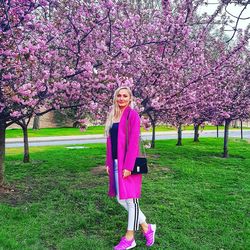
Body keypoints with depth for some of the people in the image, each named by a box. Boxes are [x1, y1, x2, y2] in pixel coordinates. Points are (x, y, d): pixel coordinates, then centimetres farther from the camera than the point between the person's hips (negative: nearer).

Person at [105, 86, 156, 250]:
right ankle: (147, 227, 27)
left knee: (131, 199, 4)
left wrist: (128, 166, -19)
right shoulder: (113, 116, 13)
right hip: (116, 163, 8)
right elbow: (111, 141, 14)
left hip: (128, 163, -8)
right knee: (120, 199, 11)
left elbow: (134, 142, -15)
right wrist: (108, 162, 11)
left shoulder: (132, 115, -8)